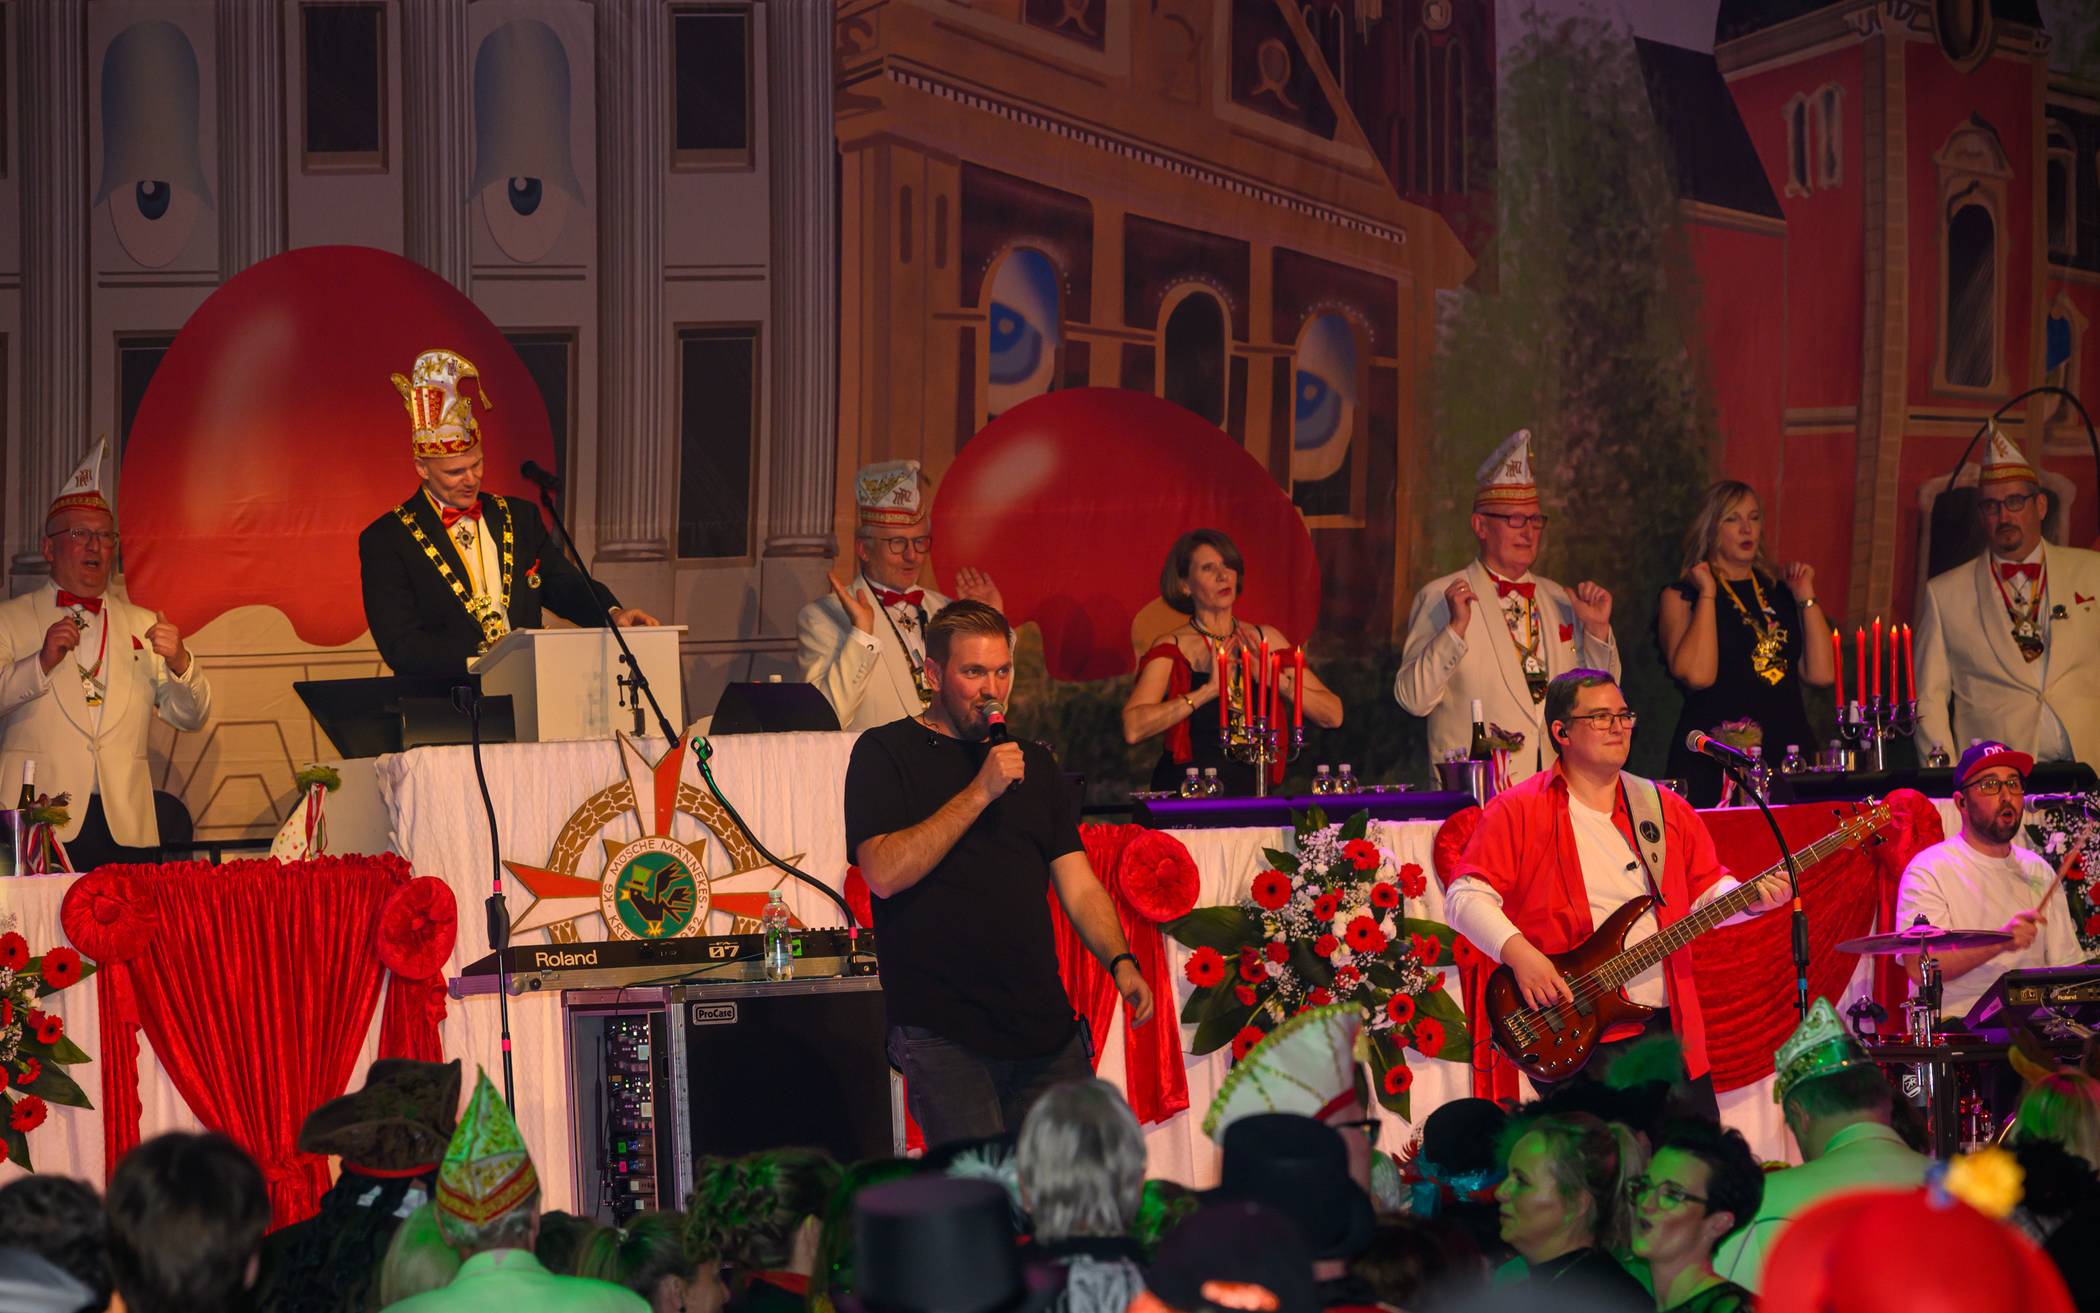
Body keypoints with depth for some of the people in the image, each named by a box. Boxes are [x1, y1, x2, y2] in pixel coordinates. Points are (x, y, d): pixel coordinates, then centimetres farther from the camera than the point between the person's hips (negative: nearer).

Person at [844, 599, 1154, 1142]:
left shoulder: (1034, 763, 20)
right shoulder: (886, 753, 3)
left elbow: (1078, 884, 16)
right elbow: (885, 873, -13)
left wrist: (1120, 961, -3)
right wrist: (980, 792, -14)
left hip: (1046, 1030, 5)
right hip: (941, 1032, -5)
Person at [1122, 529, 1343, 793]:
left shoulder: (1265, 639, 11)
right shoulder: (1171, 648, 0)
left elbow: (1332, 716, 6)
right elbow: (1133, 729, -16)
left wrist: (1274, 678, -8)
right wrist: (1208, 690, -17)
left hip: (1253, 792, 3)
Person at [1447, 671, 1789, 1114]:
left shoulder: (1665, 809, 15)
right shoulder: (1517, 811, -1)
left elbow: (1707, 889, 19)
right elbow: (1466, 895, -8)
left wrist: (1750, 898, -1)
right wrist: (1519, 953, -21)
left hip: (1670, 1026, 5)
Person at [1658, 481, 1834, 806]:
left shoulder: (1780, 591, 15)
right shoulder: (1680, 596, 3)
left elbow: (1820, 674, 6)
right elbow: (1698, 675, -15)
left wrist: (1806, 597, 5)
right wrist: (1708, 594, -8)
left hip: (1787, 750, 4)